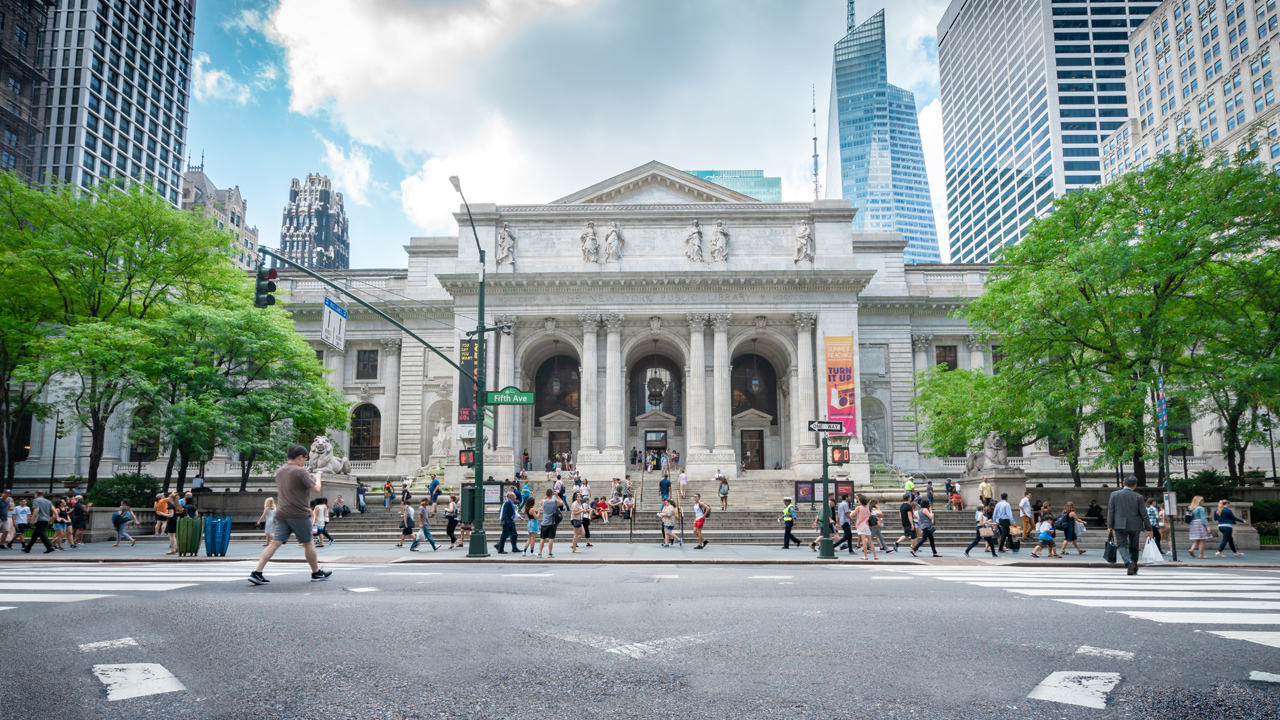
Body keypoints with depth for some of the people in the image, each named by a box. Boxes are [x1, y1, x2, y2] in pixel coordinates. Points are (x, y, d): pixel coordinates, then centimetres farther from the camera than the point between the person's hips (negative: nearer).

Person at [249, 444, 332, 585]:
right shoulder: (300, 471, -12)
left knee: (275, 543, 1)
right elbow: (315, 489, -12)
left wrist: (308, 477, 25)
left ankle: (257, 573, -9)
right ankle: (316, 573, 20)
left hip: (281, 513, 6)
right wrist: (317, 479, 8)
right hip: (298, 514, -6)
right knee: (307, 543, 7)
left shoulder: (279, 471, 14)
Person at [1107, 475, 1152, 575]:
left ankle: (1129, 562, -27)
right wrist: (1148, 528, 7)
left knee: (1122, 545, 0)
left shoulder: (1114, 494, -2)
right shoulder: (1138, 497, -3)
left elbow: (1110, 511, -2)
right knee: (1133, 547, 15)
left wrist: (1109, 525, 2)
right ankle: (1134, 569, 17)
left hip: (1120, 525, -1)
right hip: (1135, 526, 1)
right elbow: (1143, 513, -1)